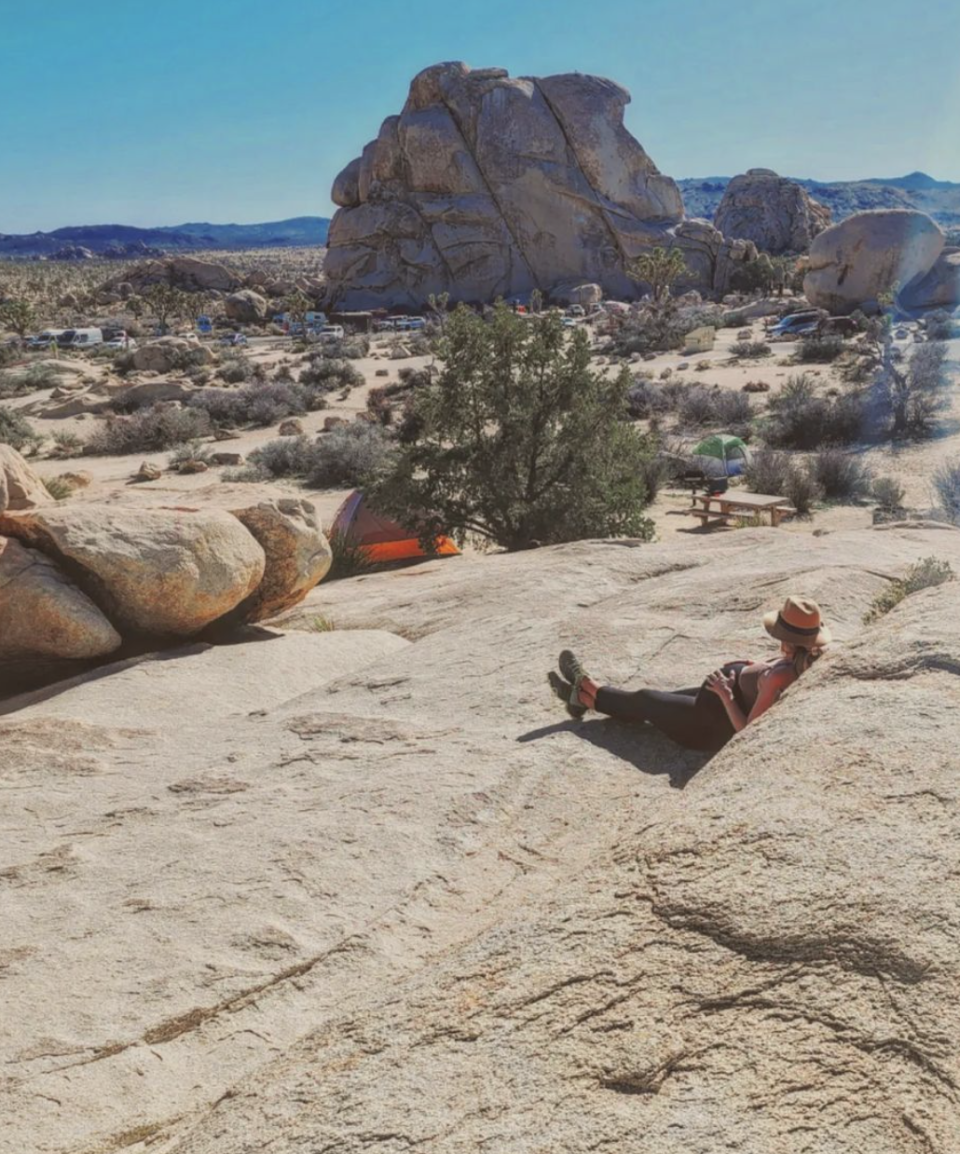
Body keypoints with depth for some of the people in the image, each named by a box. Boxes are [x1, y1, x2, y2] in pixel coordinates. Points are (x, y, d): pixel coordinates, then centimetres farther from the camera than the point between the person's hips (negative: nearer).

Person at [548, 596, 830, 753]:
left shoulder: (778, 678, -37)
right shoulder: (803, 661, -12)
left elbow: (747, 731, -34)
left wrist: (726, 695, -26)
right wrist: (749, 667, 5)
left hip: (716, 725, -8)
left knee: (645, 700, 15)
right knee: (653, 699, 23)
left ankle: (588, 693, 40)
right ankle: (587, 695, 39)